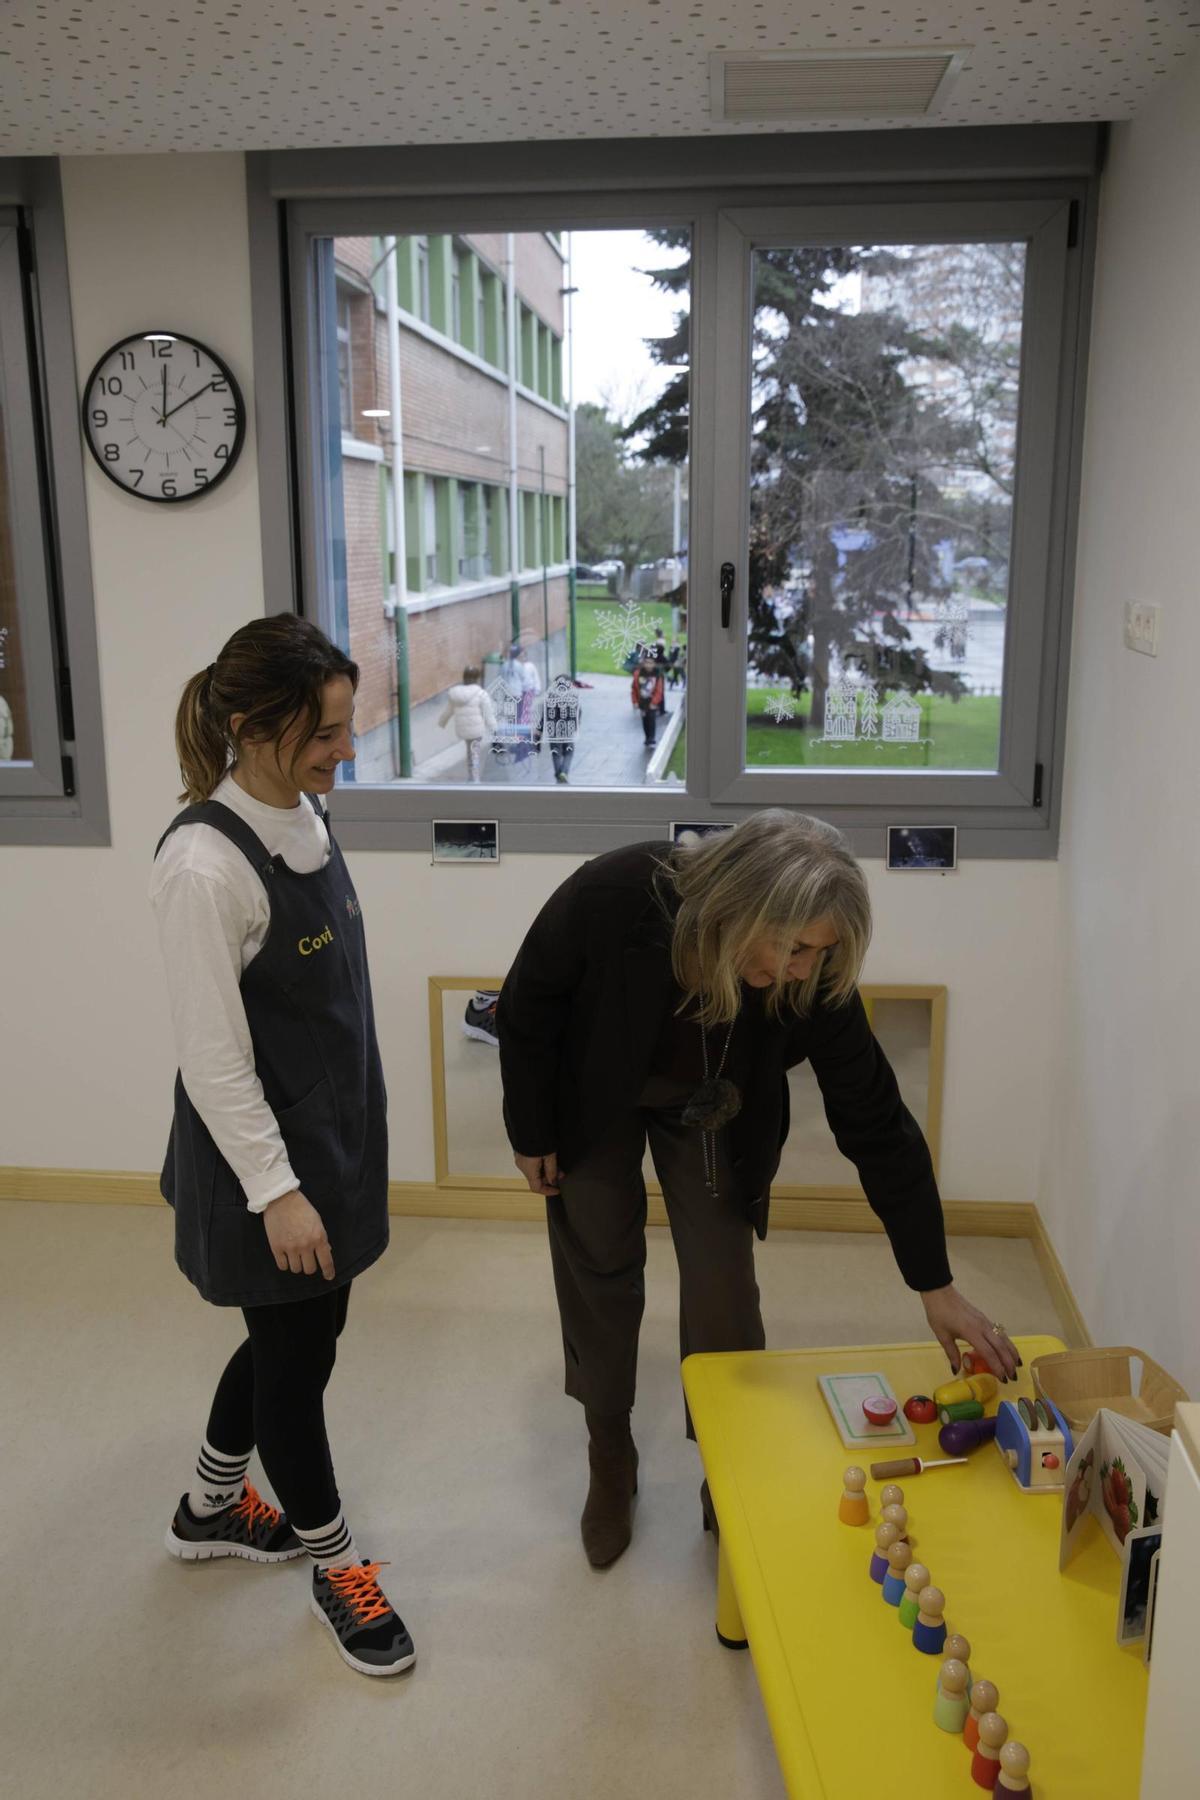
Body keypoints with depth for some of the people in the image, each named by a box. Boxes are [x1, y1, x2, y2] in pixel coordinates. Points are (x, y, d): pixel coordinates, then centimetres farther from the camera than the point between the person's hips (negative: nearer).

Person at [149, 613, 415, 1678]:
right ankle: (335, 1565, 34)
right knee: (296, 1352, 11)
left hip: (333, 1132, 9)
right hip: (266, 1153, -8)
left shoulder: (304, 815, 1)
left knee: (296, 1334, 23)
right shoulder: (205, 863, -25)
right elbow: (213, 1058, -22)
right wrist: (276, 1191, -19)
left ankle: (212, 1508, 48)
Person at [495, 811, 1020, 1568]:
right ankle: (610, 1463, 31)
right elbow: (529, 1005, -19)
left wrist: (936, 1285, -18)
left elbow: (877, 1124, -22)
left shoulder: (815, 977, -32)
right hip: (594, 1096, -1)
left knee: (724, 1291, 0)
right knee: (600, 1274, 8)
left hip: (711, 1110, 1)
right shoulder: (613, 898, -39)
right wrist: (530, 1132, -8)